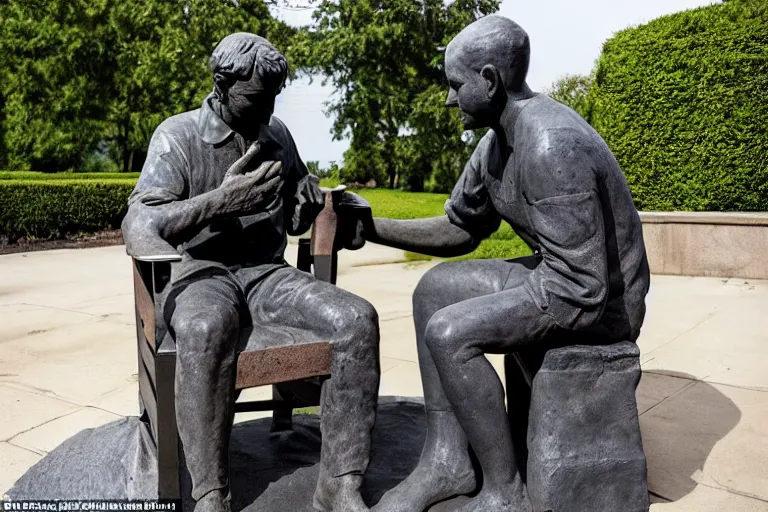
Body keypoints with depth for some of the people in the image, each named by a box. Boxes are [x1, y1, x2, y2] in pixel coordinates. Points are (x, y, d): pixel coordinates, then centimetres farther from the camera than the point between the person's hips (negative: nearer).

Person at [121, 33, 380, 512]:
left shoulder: (278, 135, 13)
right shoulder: (178, 135, -2)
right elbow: (138, 225, -13)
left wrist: (309, 204, -4)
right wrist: (221, 201, -24)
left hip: (269, 274, 4)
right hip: (202, 276, -4)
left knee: (358, 318, -24)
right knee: (204, 331, -41)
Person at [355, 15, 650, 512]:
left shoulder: (550, 145, -27)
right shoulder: (495, 144, 4)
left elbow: (582, 283, -29)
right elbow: (458, 229, 12)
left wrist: (514, 297, -14)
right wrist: (375, 228, 3)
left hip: (600, 299, -10)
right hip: (561, 273, 10)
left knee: (449, 331, -21)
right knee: (434, 289, 7)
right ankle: (447, 458, 6)